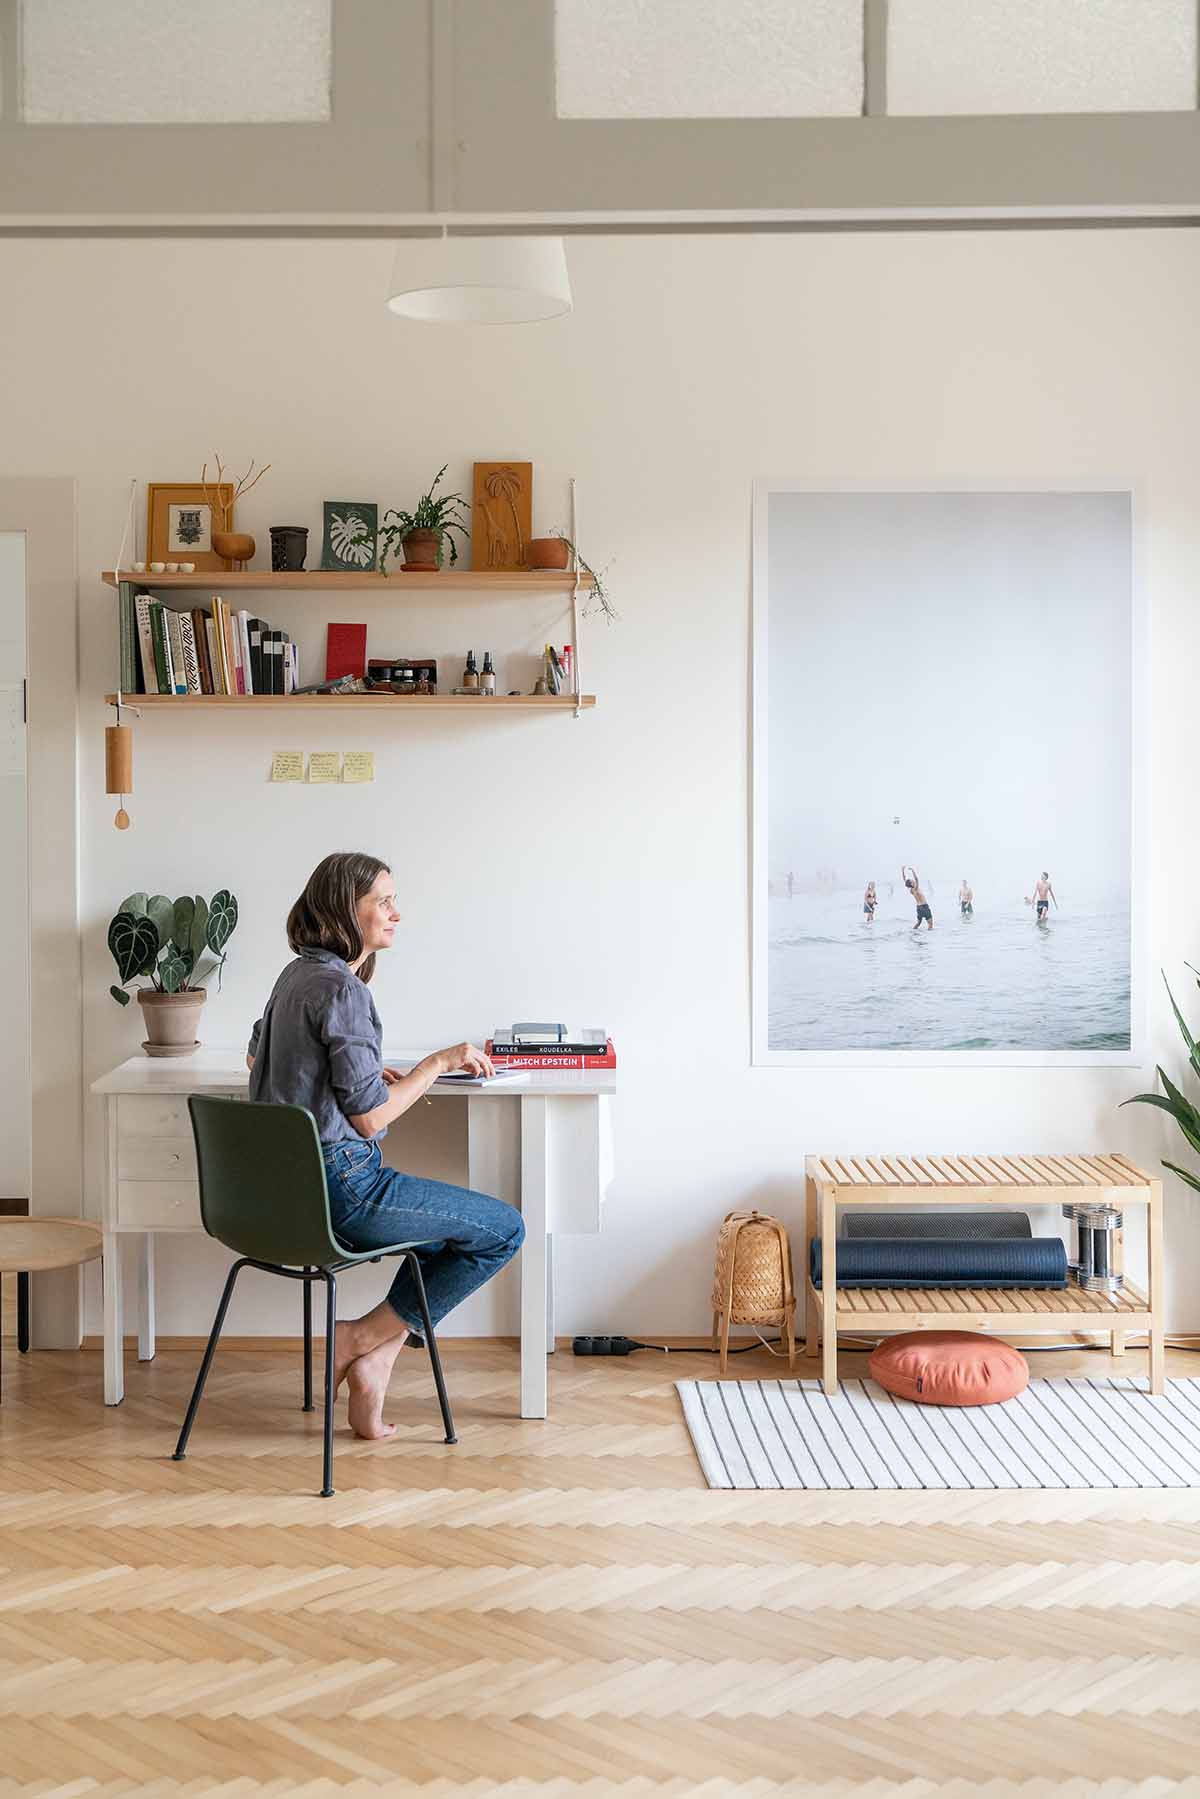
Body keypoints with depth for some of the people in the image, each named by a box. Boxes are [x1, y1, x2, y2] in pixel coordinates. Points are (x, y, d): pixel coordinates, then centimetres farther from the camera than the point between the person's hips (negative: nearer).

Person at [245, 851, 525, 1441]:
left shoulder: (296, 975, 10)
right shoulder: (341, 988, -19)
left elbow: (256, 1058, 29)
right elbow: (369, 1118, -19)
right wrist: (437, 1064, -6)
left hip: (289, 1186, 10)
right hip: (342, 1187, -10)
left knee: (453, 1235, 23)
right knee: (503, 1229, 0)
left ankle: (373, 1358, 14)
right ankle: (364, 1336, 4)